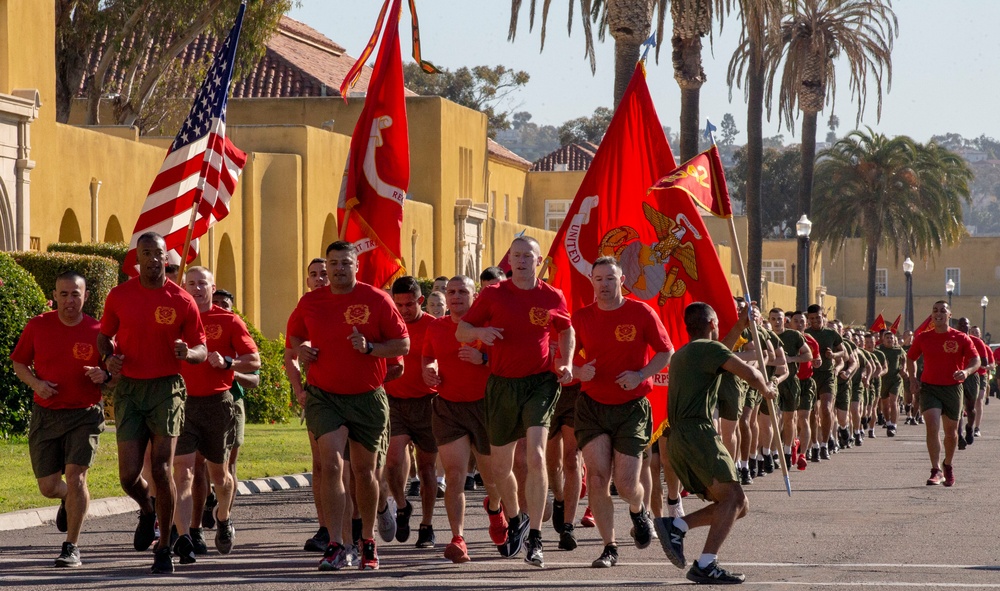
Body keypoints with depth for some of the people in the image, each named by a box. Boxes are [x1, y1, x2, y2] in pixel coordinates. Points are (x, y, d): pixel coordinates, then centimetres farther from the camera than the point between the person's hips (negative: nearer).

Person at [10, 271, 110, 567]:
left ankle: (72, 547, -8)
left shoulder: (98, 331, -4)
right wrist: (36, 383, -9)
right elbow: (19, 362, 10)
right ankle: (69, 499, 44)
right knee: (48, 486, 6)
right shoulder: (37, 326, -1)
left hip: (85, 415, -2)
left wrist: (104, 375, -19)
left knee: (75, 476, -17)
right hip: (45, 415, 2)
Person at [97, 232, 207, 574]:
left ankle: (165, 546, 5)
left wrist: (187, 353, -19)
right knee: (128, 474, -4)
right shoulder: (119, 296, 3)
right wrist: (109, 357, -7)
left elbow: (202, 350, 5)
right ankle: (147, 511, 32)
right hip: (129, 388, 2)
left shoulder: (182, 301, -2)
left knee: (162, 469, -8)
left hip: (166, 389, -2)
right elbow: (105, 336, 15)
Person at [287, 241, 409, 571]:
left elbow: (402, 345, -2)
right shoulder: (310, 303, 2)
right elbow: (294, 334, 20)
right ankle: (336, 546, -17)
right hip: (323, 397, 0)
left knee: (364, 471, 10)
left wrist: (369, 348, -18)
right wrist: (301, 350, -2)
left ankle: (368, 541, 28)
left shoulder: (376, 300, -4)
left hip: (367, 398, 0)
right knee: (331, 465, -16)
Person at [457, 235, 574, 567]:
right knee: (500, 466, 10)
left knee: (536, 456, -20)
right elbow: (460, 331, 5)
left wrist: (566, 364, 5)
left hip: (540, 383, -2)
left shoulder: (552, 298, 3)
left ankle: (534, 539, -17)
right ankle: (514, 520, 40)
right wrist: (479, 332, -18)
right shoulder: (493, 295, 2)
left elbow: (566, 330, 21)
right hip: (502, 385, 2)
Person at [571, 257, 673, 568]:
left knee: (626, 484, -4)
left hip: (632, 407, -2)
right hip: (592, 406, 2)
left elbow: (666, 352, 1)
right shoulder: (581, 317, 2)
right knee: (597, 476, -11)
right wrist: (578, 372, -13)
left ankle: (640, 511, 34)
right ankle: (609, 548, 0)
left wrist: (640, 375, -15)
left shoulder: (641, 313, -4)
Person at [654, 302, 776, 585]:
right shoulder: (708, 348, -1)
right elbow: (750, 374, -11)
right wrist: (766, 390, 9)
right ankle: (705, 566, -29)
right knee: (733, 496, -17)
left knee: (739, 506, 7)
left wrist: (741, 326, 47)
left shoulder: (681, 355, 27)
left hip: (678, 440, 9)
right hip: (697, 432, -9)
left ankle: (675, 526, -6)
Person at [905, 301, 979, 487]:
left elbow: (976, 360, -6)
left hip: (952, 388, 0)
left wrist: (966, 372, -27)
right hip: (929, 387, 0)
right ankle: (936, 471, -17)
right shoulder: (922, 338, 3)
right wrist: (913, 379, 2)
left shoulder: (961, 338, -3)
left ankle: (948, 466, 36)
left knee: (951, 431, 12)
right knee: (932, 428, -17)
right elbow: (911, 358, 16)